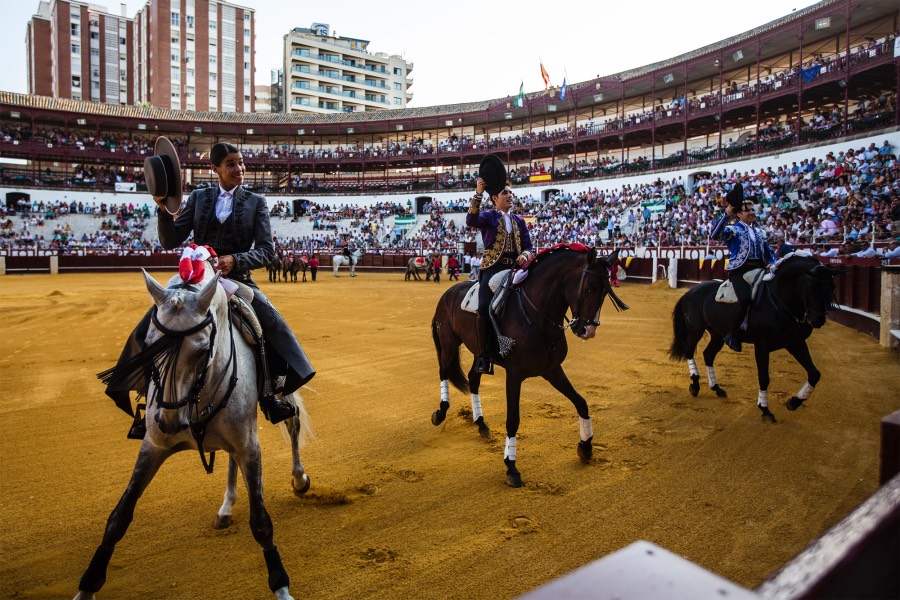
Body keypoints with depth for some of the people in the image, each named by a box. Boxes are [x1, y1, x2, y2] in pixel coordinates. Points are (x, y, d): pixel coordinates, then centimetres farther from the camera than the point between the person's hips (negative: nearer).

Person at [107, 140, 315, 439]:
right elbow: (170, 241, 6)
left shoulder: (256, 202, 5)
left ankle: (269, 394, -4)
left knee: (274, 327, -24)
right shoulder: (198, 198, 10)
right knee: (147, 331, -12)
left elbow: (267, 250, -4)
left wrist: (235, 260, -21)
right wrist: (164, 210, -11)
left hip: (238, 281, -2)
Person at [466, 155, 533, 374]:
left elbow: (528, 246, 17)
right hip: (493, 268, -4)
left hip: (515, 268, 5)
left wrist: (525, 255, -7)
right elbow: (471, 220, -15)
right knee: (484, 309, -24)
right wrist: (478, 193, -22)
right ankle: (483, 355, -13)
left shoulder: (519, 220, 20)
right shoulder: (489, 216, 7)